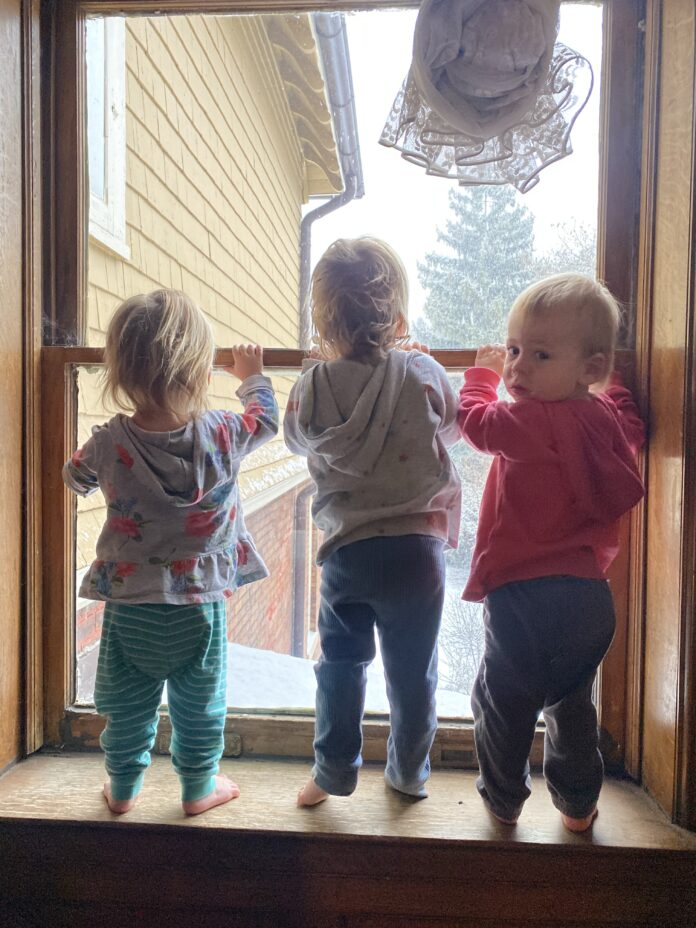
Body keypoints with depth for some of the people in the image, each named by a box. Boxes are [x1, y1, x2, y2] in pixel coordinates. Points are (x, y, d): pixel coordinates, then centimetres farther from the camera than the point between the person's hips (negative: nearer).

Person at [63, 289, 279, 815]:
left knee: (126, 703, 21)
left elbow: (75, 477, 8)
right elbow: (267, 417, 5)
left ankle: (124, 786, 39)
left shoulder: (109, 444, -15)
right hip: (200, 604, -1)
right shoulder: (223, 436, -17)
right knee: (200, 703, 18)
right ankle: (199, 787, 34)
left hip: (129, 604, 1)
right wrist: (253, 375, 23)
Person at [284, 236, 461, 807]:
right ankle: (409, 771, 33)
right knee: (413, 669, 16)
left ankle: (334, 771, 29)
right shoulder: (423, 374, -6)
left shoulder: (314, 385, -6)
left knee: (341, 661, 19)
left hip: (347, 547, 1)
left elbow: (296, 437, 14)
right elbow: (456, 427, 12)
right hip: (418, 542, 0)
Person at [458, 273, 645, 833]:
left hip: (524, 596, -7)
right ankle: (578, 804, 38)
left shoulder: (532, 421, -20)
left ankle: (505, 799, 32)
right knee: (573, 704, 25)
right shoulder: (608, 418, 4)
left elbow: (476, 419, -2)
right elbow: (633, 428, 29)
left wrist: (483, 371, 16)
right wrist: (611, 381, 42)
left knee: (503, 704, 15)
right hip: (590, 595, 8)